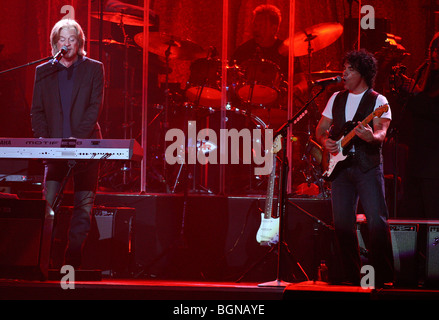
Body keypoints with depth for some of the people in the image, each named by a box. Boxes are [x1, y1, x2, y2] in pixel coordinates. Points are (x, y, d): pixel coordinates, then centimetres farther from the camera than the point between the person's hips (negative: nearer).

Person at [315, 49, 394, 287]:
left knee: (377, 221, -12)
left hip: (368, 167, -5)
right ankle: (351, 276, 9)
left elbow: (381, 133, -12)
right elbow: (320, 129, 21)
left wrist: (371, 137, -35)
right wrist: (326, 141, 0)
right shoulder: (337, 98, 16)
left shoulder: (378, 101, 0)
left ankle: (384, 278, -9)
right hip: (341, 166, 5)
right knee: (342, 223, 1)